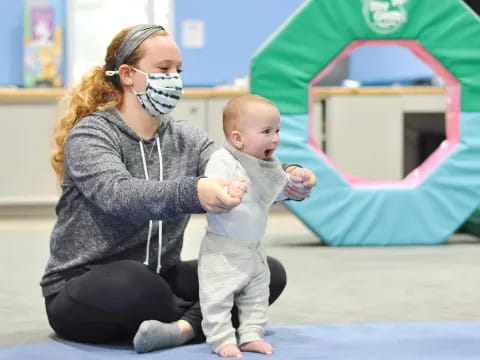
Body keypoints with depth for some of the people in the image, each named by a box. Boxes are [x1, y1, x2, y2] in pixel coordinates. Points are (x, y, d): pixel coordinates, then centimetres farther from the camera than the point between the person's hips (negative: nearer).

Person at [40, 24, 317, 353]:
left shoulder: (186, 139, 7)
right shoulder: (89, 134, -12)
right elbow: (118, 195, -32)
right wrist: (193, 193, -49)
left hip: (159, 280, 6)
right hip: (84, 294, -5)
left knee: (269, 271, -9)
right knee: (133, 281, -39)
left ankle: (183, 327, -27)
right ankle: (210, 319, -10)